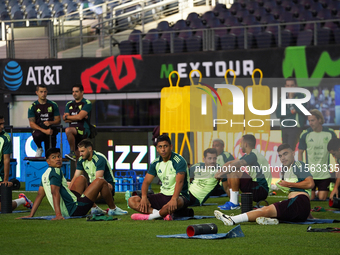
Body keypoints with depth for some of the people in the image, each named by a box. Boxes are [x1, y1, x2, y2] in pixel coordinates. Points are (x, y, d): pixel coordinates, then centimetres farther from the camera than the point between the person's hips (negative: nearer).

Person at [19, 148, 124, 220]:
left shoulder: (45, 174, 10)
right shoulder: (55, 172, -17)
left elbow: (40, 194, 8)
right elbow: (55, 192, -28)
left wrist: (31, 215, 7)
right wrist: (58, 215, -38)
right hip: (74, 210, -10)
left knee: (82, 179, 29)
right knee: (101, 181, -2)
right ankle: (113, 210, 17)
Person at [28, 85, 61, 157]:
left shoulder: (53, 105, 7)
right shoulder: (33, 107, 1)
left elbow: (58, 120, 8)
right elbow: (32, 124, -5)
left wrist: (50, 123, -15)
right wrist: (44, 130, -19)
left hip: (51, 131, 1)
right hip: (39, 130, -1)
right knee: (37, 136, -39)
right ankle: (39, 148, -5)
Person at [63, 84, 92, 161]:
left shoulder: (87, 103, -1)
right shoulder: (69, 104, 18)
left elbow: (79, 117, -13)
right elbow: (65, 120, 6)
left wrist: (67, 117, 1)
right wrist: (76, 117, -6)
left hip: (83, 130, -6)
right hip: (74, 132, 6)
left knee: (68, 130, -34)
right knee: (77, 157, 3)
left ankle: (72, 152, -25)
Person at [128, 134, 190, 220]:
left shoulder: (179, 161, -14)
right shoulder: (156, 163, 6)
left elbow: (179, 182, -28)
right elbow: (146, 182, 4)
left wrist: (174, 199, -45)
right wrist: (144, 198, -17)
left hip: (180, 196, -7)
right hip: (163, 195, 7)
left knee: (176, 203, -46)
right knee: (132, 201, -9)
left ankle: (150, 216, -24)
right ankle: (164, 215, -27)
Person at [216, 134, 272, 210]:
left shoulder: (253, 155, -16)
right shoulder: (248, 155, 15)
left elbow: (236, 165, -27)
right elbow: (231, 163, 13)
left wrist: (221, 174, -18)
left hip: (261, 191, -10)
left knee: (235, 172, -22)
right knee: (230, 173, 11)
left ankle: (234, 203, -18)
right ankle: (232, 201, 6)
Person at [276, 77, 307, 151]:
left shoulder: (300, 96, 2)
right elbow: (278, 113, 4)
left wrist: (291, 98, -10)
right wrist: (291, 112, -8)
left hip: (296, 127, -6)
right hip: (284, 128, 6)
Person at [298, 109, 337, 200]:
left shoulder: (330, 133, -4)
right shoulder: (305, 134, -5)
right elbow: (300, 152, 5)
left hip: (324, 174, 0)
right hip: (309, 173, 0)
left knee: (322, 198, -3)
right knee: (310, 198, -2)